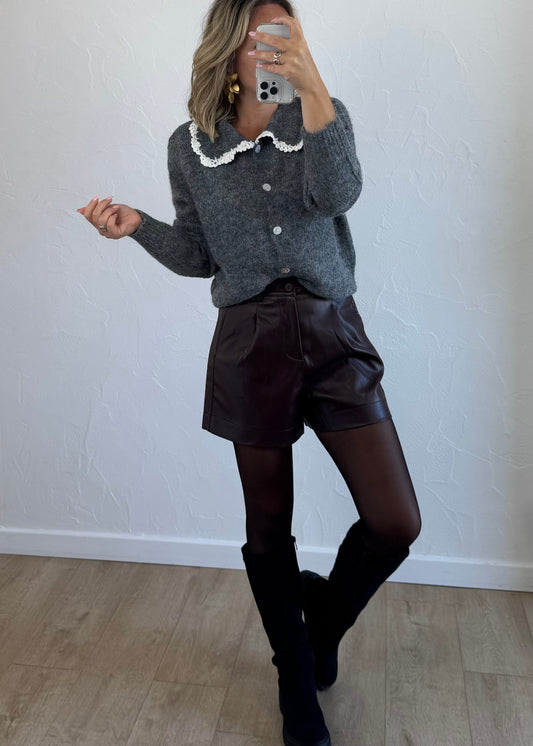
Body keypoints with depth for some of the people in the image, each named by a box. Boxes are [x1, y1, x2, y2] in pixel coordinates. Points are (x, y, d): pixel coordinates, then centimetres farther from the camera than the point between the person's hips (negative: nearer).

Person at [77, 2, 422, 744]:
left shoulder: (322, 116, 5)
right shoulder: (189, 147, 5)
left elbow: (339, 193, -17)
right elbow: (200, 256, 11)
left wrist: (313, 84, -26)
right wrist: (138, 225, -4)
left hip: (334, 335, 1)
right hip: (250, 345, 0)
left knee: (396, 525, -5)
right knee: (269, 528, 10)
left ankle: (326, 611, 30)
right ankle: (297, 683, 35)